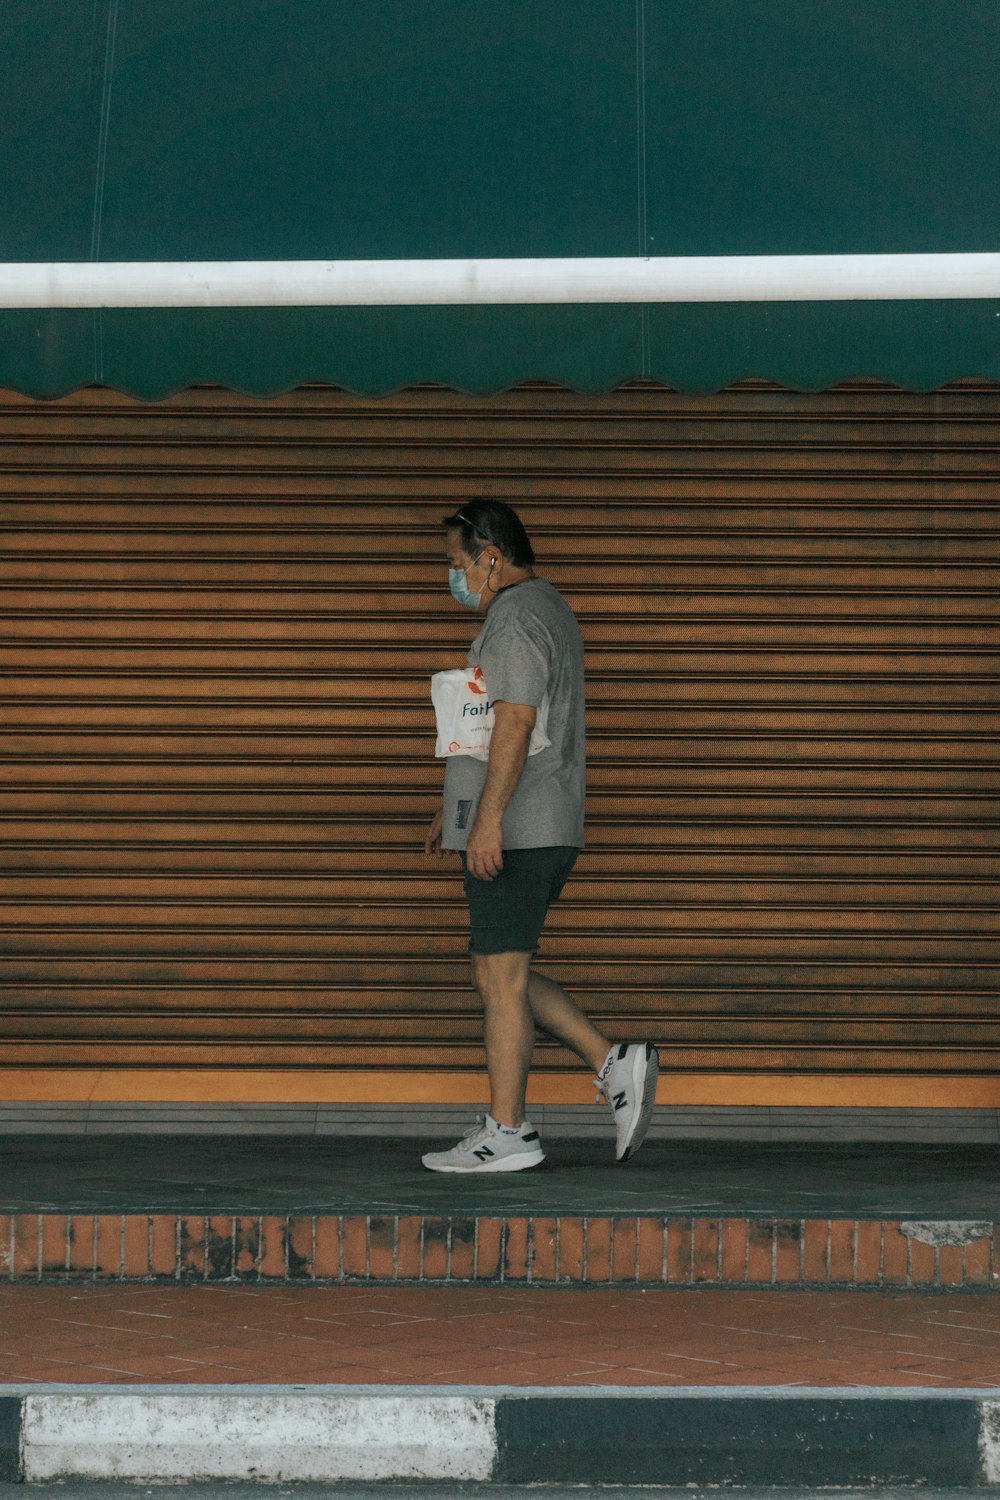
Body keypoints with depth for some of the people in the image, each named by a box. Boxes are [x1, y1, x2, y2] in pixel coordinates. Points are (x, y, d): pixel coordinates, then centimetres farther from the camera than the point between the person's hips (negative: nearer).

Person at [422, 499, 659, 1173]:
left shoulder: (517, 618, -12)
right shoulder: (549, 610, 21)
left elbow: (515, 723, -23)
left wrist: (488, 820, -26)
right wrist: (456, 809, 30)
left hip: (512, 833, -10)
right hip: (546, 833, 10)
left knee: (501, 977, -5)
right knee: (504, 975, 14)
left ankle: (506, 1132, 0)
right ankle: (615, 1063, 8)